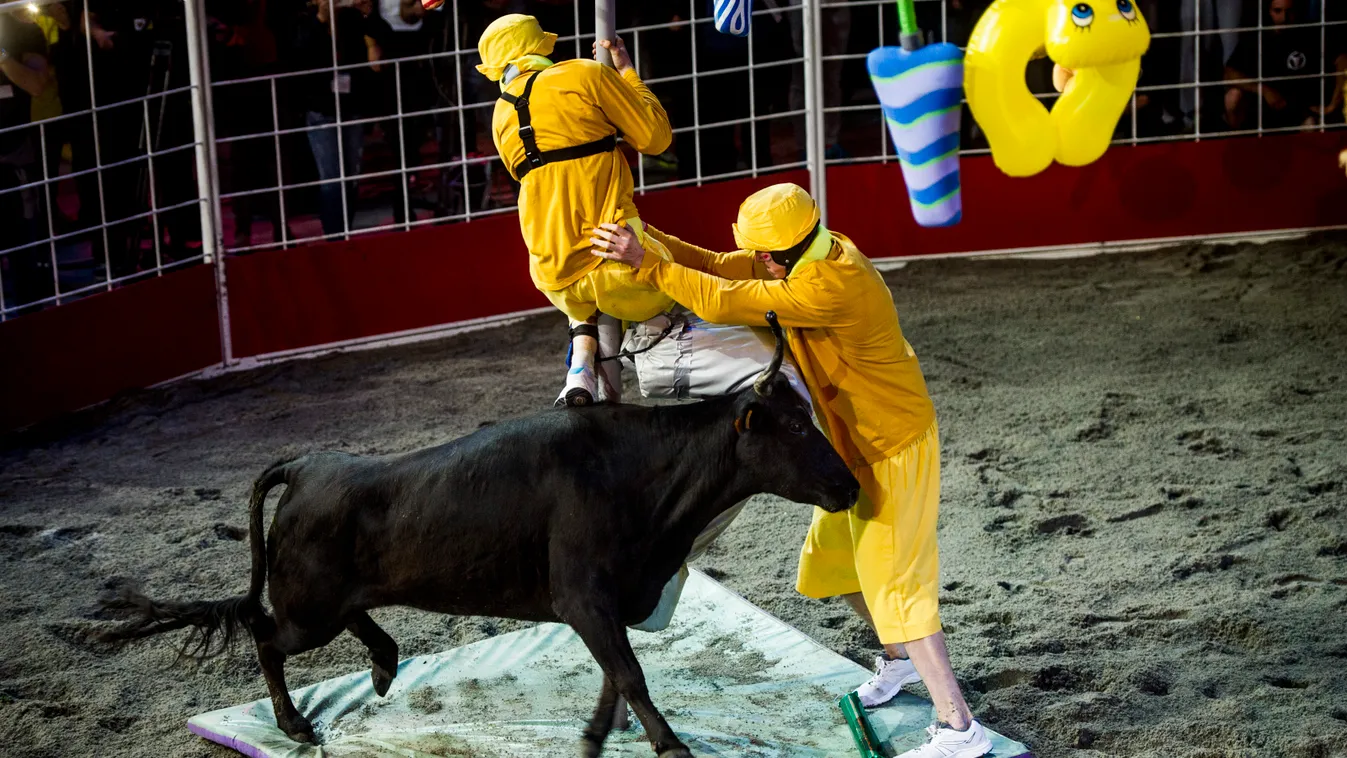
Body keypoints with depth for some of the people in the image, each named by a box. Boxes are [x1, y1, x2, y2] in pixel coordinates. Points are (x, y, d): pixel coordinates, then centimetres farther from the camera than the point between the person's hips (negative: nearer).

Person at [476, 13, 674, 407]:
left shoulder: (501, 116, 15)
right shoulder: (587, 75, -2)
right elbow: (655, 137, 1)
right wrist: (627, 73, 14)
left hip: (557, 281, 4)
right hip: (615, 258, -4)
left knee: (587, 303, 37)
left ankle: (581, 369, 10)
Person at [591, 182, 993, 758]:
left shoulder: (829, 288, -33)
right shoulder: (819, 252, -4)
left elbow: (723, 302, -34)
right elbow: (719, 268, 1)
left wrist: (645, 264, -28)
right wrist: (649, 239, -10)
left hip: (893, 450, -10)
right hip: (861, 442, 10)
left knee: (893, 581, -7)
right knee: (832, 556, 22)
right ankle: (899, 659, 43)